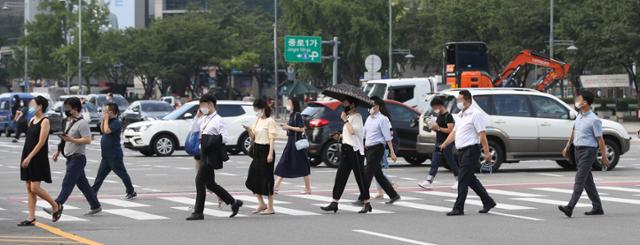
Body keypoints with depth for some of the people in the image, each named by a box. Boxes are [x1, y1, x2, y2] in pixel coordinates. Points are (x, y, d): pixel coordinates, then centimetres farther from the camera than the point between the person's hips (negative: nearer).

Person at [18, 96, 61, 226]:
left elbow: (41, 143, -17)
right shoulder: (32, 120, 14)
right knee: (29, 189, 6)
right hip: (27, 157, 8)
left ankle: (56, 206, 8)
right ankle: (31, 218, 7)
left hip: (38, 159, -8)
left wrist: (29, 157, -20)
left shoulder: (45, 121, -11)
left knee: (35, 188, -11)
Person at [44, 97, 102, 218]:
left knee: (67, 183, -12)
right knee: (82, 184, 12)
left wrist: (71, 139, -27)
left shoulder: (82, 123, -14)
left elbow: (87, 140, -22)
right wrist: (58, 151, 22)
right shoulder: (69, 121, 16)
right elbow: (65, 139, 27)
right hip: (70, 157, 10)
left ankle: (57, 207, -16)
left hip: (77, 158, -10)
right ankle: (96, 206, 17)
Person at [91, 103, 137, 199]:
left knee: (122, 174, 0)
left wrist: (106, 119, -17)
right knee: (100, 175, 9)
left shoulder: (116, 122, -17)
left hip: (114, 155, -9)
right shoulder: (109, 121, 11)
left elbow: (107, 130, -28)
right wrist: (103, 119, 6)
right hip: (107, 155, 9)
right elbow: (102, 130, 16)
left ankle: (131, 192, 9)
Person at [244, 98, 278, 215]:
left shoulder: (270, 121, -10)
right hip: (257, 150, 8)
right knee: (253, 178, 7)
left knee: (267, 179, -4)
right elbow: (253, 137, 16)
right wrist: (249, 130, -4)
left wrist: (270, 154, -21)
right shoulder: (257, 120, 13)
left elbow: (272, 138, -15)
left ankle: (270, 208, 3)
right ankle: (261, 204, 19)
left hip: (266, 150, -8)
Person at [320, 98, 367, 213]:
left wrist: (345, 120, -17)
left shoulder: (357, 117, -12)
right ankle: (334, 202, 1)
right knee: (340, 177, 3)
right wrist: (340, 136, 13)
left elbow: (353, 131, -26)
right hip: (346, 149, 9)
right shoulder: (349, 116, 17)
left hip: (355, 150, -9)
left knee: (360, 178, 0)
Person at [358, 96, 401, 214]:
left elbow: (388, 137, -11)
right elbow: (364, 133, 18)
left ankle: (365, 202, -13)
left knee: (367, 175, -13)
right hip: (368, 149, 8)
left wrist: (392, 152, -12)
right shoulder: (369, 118, 14)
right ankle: (394, 195, 29)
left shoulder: (382, 119, -9)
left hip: (377, 149, -8)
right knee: (379, 175, 16)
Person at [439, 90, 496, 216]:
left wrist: (487, 152, -20)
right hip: (462, 151, 9)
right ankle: (488, 202, 24)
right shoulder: (460, 115, 17)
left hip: (471, 150, -9)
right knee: (470, 179, 14)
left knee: (463, 180, -9)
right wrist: (445, 144, 9)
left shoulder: (475, 114, -12)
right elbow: (454, 132, 22)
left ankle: (458, 208, -8)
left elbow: (482, 134, -16)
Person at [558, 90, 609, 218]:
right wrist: (567, 147, 23)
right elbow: (574, 132, 24)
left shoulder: (594, 120, -14)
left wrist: (604, 157, -12)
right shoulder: (579, 116, 11)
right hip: (578, 150, 9)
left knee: (579, 179, -14)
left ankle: (570, 207, -22)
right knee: (587, 181, 11)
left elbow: (600, 139, -12)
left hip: (588, 151, -9)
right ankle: (597, 208, 18)